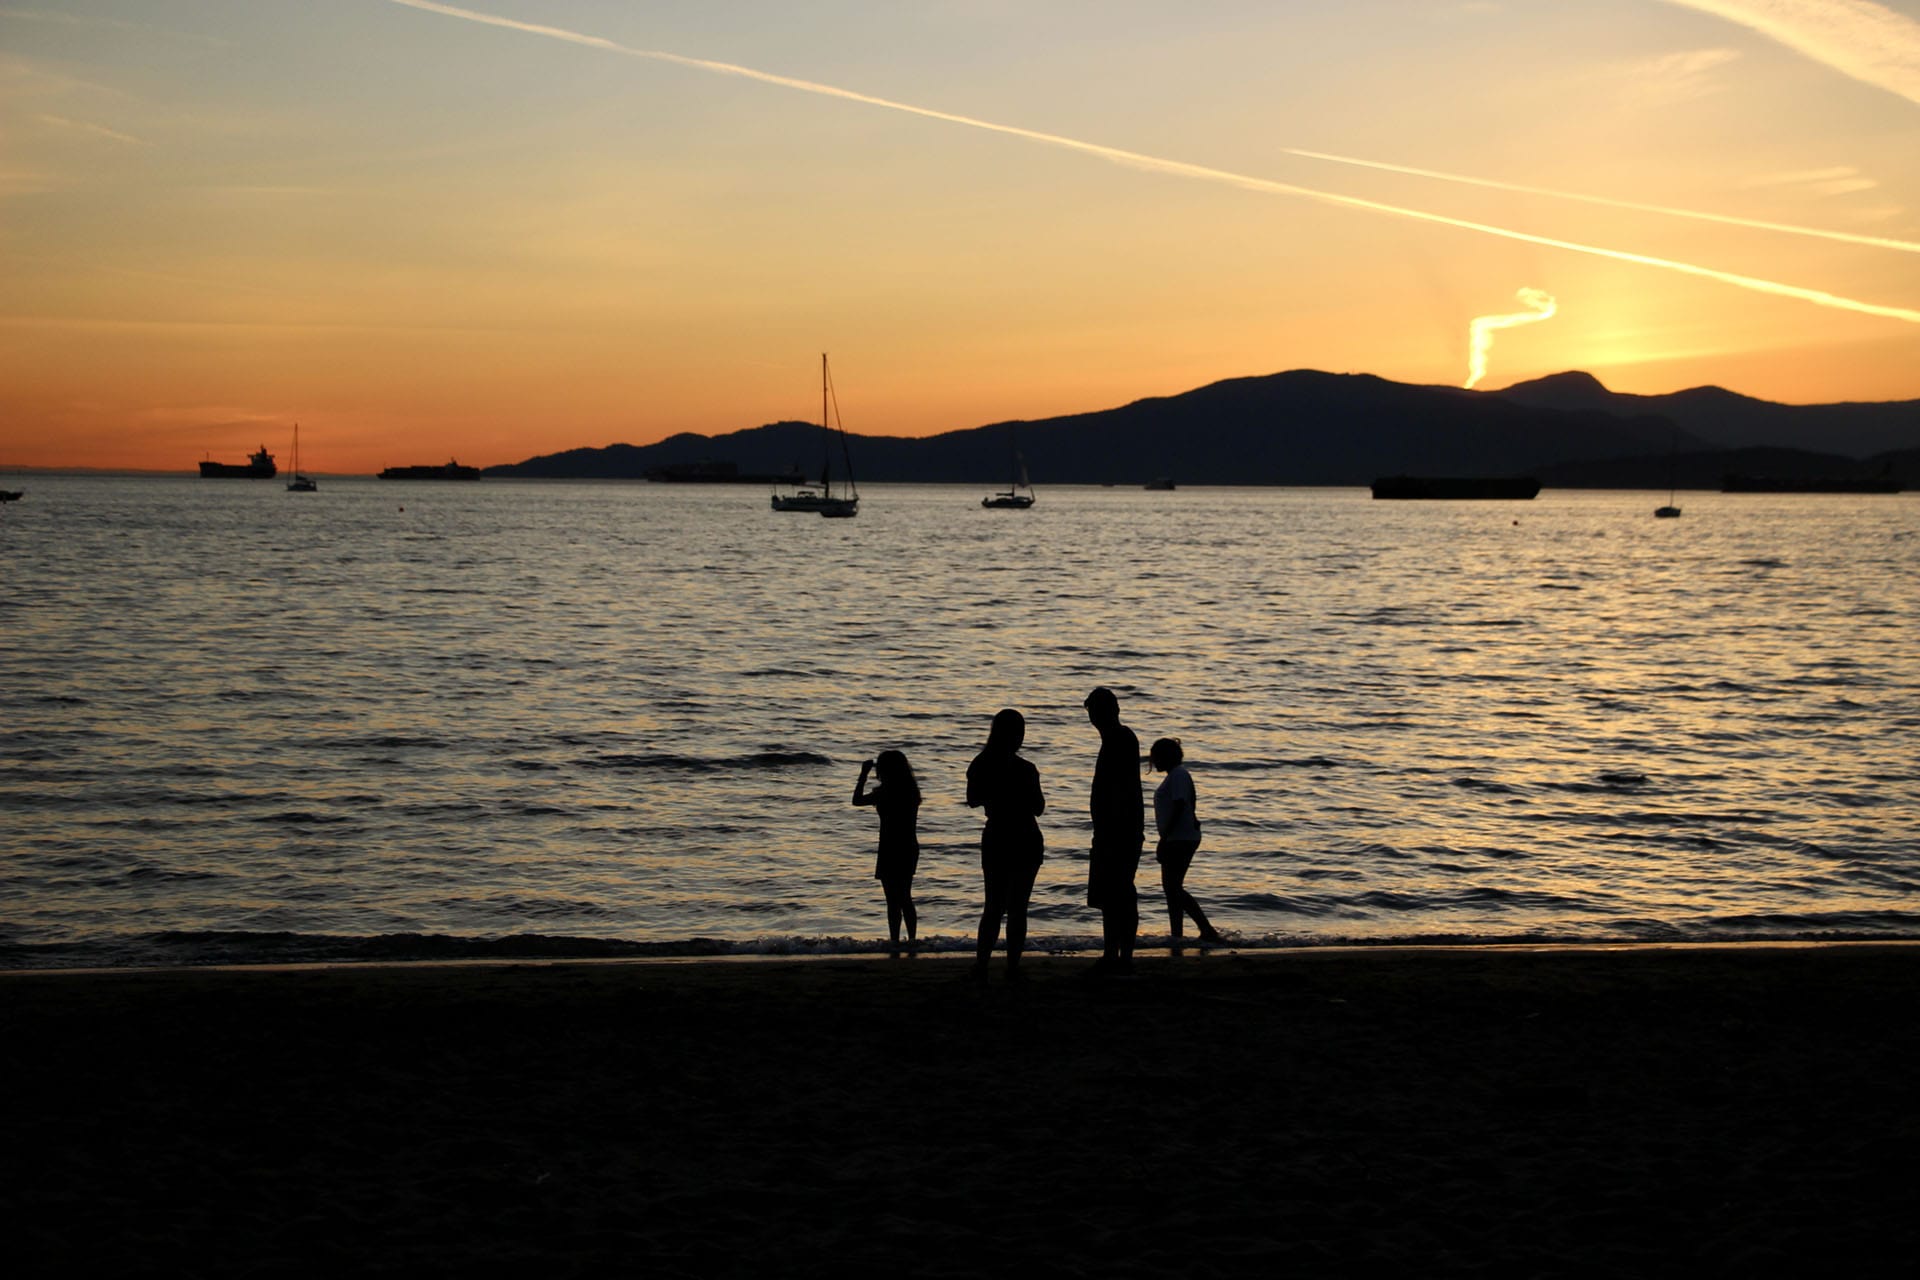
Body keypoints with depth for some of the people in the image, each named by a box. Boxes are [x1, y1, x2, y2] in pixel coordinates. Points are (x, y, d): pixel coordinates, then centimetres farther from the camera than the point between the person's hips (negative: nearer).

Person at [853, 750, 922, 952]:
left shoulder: (885, 792, -16)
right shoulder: (911, 791, 4)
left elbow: (857, 800, -8)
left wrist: (864, 774, -1)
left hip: (891, 851, -7)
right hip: (910, 849, 7)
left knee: (893, 900, -2)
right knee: (905, 898, 18)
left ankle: (895, 944, -1)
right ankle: (912, 939, 22)